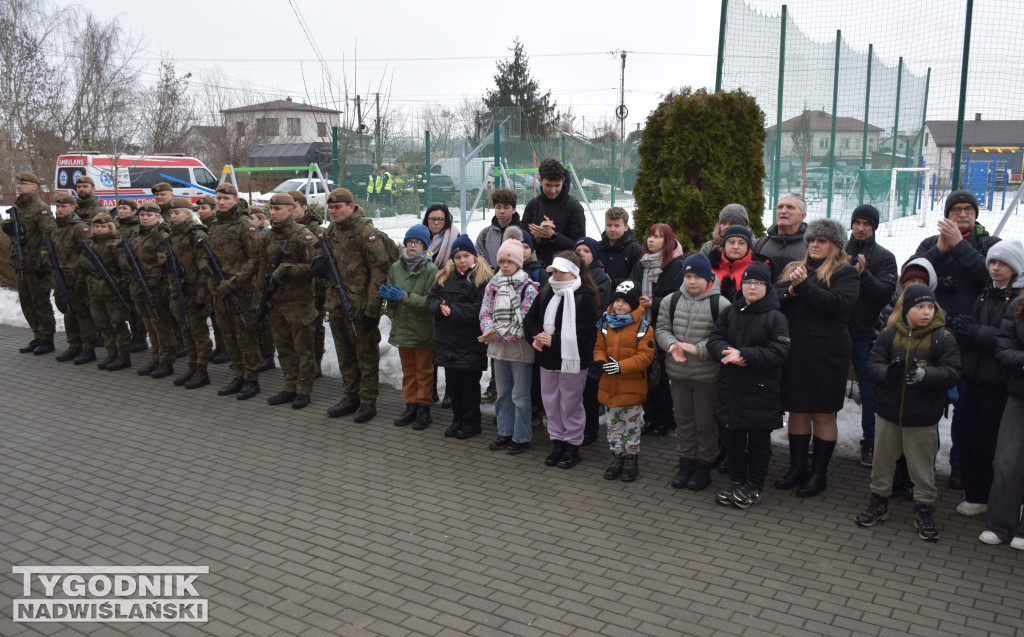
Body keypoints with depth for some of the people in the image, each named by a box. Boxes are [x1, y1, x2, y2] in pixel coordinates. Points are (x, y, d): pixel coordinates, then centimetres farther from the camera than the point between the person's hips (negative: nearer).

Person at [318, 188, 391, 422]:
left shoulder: (366, 232, -13)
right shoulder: (331, 231, 11)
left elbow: (379, 270, -16)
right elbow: (324, 255, 25)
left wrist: (371, 309, -18)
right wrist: (319, 262, -3)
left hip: (361, 306, -8)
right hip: (337, 304, 8)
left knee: (366, 355, 3)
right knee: (345, 355, 17)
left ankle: (368, 402, 12)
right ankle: (351, 397, 30)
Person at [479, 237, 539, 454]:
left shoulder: (528, 287, -9)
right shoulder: (492, 285, 7)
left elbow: (524, 320, -15)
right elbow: (485, 312, 4)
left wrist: (499, 333, -20)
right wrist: (489, 331, -16)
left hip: (520, 348, -6)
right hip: (498, 347, 6)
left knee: (520, 395, 2)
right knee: (503, 393, 16)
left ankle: (521, 437, 13)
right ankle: (505, 433, 28)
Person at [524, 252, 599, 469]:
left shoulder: (584, 297, -13)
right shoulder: (545, 294, 8)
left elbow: (585, 332, -20)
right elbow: (530, 320, 12)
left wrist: (554, 340, -20)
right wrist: (537, 336, -9)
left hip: (573, 361, -6)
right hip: (548, 360, 6)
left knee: (571, 404, 4)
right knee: (550, 402, 13)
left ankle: (572, 446, 18)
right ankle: (557, 443, 27)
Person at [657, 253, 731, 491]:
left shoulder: (720, 304, -11)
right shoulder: (671, 301, 2)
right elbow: (662, 328, 6)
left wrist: (698, 349, -22)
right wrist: (672, 345, -14)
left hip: (708, 374, -4)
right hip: (678, 372, 4)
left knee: (706, 422, 7)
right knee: (683, 419, 15)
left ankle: (704, 466, 22)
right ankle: (686, 462, 29)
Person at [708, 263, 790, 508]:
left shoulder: (775, 317, -8)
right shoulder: (730, 312, 7)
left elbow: (778, 352, -17)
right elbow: (714, 339, 2)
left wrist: (744, 355, -24)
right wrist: (726, 352, -19)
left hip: (761, 390, -4)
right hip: (731, 387, 4)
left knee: (759, 441, 8)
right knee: (733, 438, 14)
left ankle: (754, 487, 21)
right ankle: (736, 482, 29)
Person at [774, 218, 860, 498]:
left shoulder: (846, 273, 1)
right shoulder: (794, 268, 16)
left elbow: (838, 304, -16)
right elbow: (773, 297, 6)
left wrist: (803, 286, -18)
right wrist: (791, 291, -14)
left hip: (826, 353, -5)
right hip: (794, 351, 5)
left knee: (823, 414, 4)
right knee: (797, 410, 11)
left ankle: (819, 473, 14)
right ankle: (797, 467, 22)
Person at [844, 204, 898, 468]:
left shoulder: (884, 257, 4)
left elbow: (886, 293, -8)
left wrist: (863, 274, -20)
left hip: (865, 335, -2)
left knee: (869, 392, 3)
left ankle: (869, 443, 13)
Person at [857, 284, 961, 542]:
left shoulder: (943, 338, -7)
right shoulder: (890, 334, -2)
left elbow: (951, 373, -11)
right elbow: (873, 364, -2)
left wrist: (925, 374, -28)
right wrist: (887, 373, -24)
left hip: (923, 417, -2)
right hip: (888, 412, 3)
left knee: (922, 466, 7)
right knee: (882, 460, 15)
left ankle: (924, 510, 24)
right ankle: (879, 502, 31)